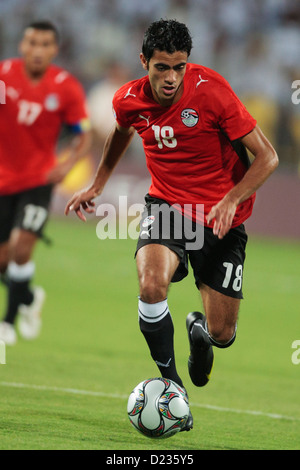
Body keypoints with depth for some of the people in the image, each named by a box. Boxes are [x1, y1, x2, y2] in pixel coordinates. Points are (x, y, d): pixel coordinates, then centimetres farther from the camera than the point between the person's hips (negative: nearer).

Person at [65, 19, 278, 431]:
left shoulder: (210, 89, -20)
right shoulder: (129, 100, -9)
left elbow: (267, 157, -17)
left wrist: (231, 199, -30)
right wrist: (98, 184, 24)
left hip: (221, 216, -1)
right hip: (166, 206, 2)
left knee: (222, 334, -1)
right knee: (152, 285, -32)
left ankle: (198, 329, 41)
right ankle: (171, 383, -10)